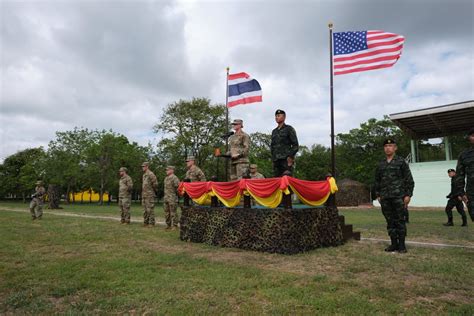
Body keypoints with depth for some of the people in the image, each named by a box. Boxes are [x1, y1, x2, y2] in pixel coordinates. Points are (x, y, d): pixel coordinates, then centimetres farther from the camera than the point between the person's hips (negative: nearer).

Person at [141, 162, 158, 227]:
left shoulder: (151, 174, -12)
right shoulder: (144, 175, 17)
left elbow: (155, 184, -16)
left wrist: (152, 190, -3)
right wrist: (143, 192, 17)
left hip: (150, 195, -9)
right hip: (144, 195, 9)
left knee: (150, 209, -7)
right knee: (145, 210, 12)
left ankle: (151, 223, -3)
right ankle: (146, 222, 19)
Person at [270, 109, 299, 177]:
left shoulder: (289, 129, 4)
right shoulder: (274, 131, 21)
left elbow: (295, 145, -1)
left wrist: (290, 157, -11)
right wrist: (273, 157, 11)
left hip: (286, 160, -6)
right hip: (276, 160, 6)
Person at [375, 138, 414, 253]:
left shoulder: (401, 162, 2)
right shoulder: (381, 164, 14)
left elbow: (409, 179, -1)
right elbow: (377, 181, 18)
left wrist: (408, 194, -8)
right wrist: (378, 195, 12)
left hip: (398, 196, -4)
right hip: (385, 198, 4)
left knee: (399, 221, 0)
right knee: (390, 221, 8)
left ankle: (402, 245, 9)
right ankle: (394, 243, 16)